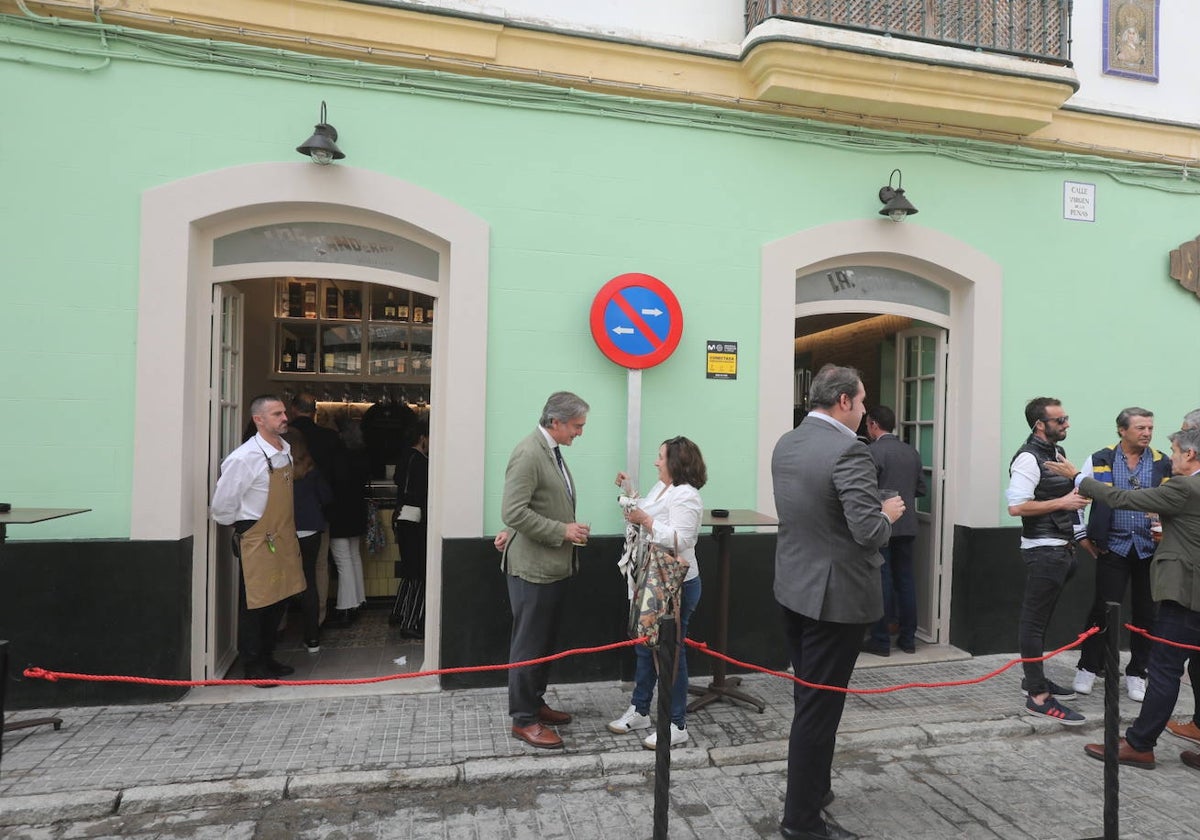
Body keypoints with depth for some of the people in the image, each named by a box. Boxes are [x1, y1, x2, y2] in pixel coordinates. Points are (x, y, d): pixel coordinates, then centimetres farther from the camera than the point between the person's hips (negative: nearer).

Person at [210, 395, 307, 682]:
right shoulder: (244, 458, -19)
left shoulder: (286, 450, 5)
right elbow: (222, 505, -12)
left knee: (279, 599, 16)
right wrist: (243, 527, 2)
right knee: (255, 604, 4)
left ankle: (267, 658, 32)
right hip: (257, 540, -7)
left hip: (283, 537, 8)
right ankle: (253, 667, 19)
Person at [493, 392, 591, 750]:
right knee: (529, 645, 2)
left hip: (554, 566, 9)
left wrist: (514, 532, 14)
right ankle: (523, 719, 14)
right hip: (533, 567, -9)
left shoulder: (552, 451, 11)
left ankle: (535, 703, 32)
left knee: (545, 642, 18)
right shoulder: (528, 454, -19)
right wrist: (562, 531, -21)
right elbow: (513, 511, -25)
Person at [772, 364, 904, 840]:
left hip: (793, 588, 8)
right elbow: (869, 532, -25)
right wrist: (889, 513, -4)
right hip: (835, 596, -8)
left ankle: (811, 788, 39)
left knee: (808, 699, 22)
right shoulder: (849, 451, -21)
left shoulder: (786, 444, 5)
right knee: (820, 706, 4)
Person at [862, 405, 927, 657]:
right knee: (905, 580, 12)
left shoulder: (874, 451, -13)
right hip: (907, 526, 6)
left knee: (881, 582, -1)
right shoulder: (912, 452, 8)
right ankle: (908, 638, 19)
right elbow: (921, 489, 13)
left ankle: (880, 640, 5)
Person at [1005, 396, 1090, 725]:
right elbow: (1016, 506, -25)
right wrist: (1063, 503, -20)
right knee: (1035, 620, -4)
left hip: (1061, 547, 10)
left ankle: (1034, 679, 30)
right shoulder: (1028, 458, -16)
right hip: (1043, 549, -10)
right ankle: (1038, 696, 1)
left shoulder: (1056, 452, 13)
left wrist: (1075, 493, 10)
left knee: (1041, 617, 18)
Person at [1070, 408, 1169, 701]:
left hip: (1150, 550, 2)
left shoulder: (1163, 464, 4)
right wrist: (1082, 536, 1)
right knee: (1103, 610, 0)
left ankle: (1136, 674, 23)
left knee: (1146, 614, 8)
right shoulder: (1100, 461, 0)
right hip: (1113, 547, -2)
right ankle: (1088, 668, 15)